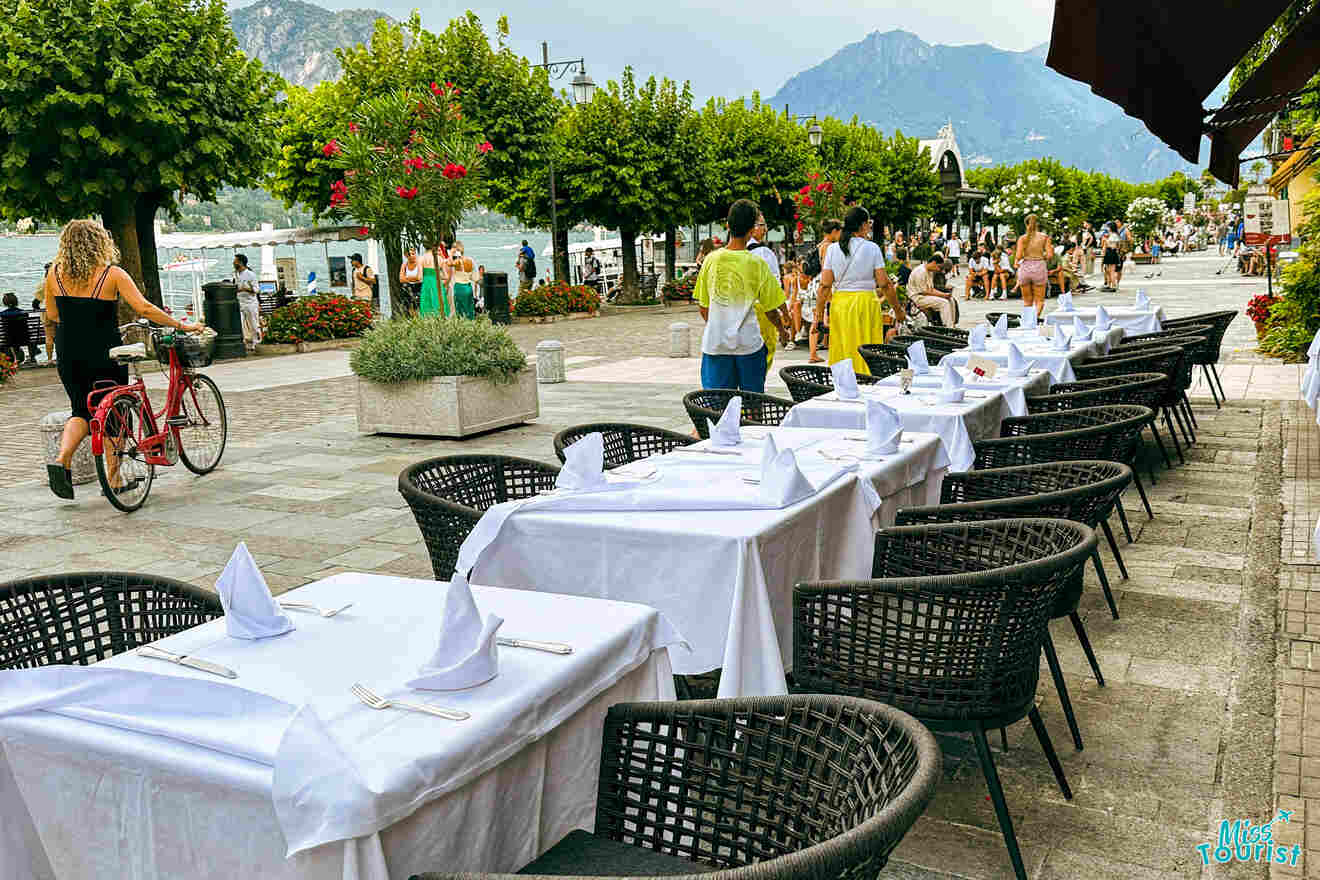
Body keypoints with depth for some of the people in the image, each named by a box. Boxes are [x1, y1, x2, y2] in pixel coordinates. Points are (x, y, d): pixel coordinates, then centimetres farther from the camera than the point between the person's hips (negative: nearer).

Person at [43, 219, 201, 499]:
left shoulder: (55, 273, 2)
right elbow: (144, 309, -17)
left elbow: (51, 318, 8)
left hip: (69, 355, 4)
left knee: (81, 411, 18)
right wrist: (181, 325, -10)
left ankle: (61, 459, -5)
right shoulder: (112, 274, -10)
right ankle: (114, 479, 14)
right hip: (104, 355, -4)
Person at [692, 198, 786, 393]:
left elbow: (703, 307, 5)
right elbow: (770, 310, 0)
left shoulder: (711, 260, -2)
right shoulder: (757, 264, -7)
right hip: (749, 344, -2)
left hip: (715, 343, 2)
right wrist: (782, 329, 20)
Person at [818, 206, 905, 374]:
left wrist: (819, 314, 5)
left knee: (843, 354, 9)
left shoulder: (833, 249, 1)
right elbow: (885, 284, -5)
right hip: (866, 302, -2)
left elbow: (825, 286, -1)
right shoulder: (872, 248, -5)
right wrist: (898, 310, 4)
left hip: (840, 303, 2)